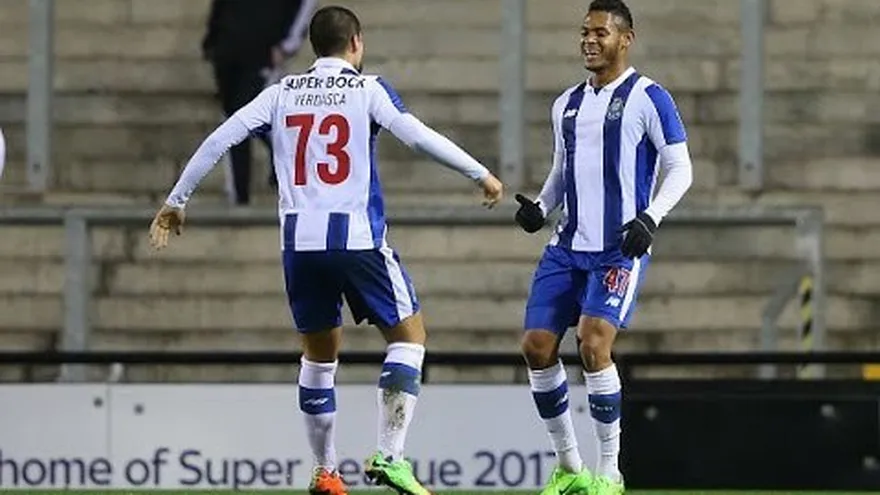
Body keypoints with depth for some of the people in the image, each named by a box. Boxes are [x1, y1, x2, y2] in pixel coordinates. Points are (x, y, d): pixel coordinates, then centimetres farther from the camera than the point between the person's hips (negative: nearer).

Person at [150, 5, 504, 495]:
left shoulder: (283, 93, 11)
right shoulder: (367, 89, 0)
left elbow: (220, 139, 7)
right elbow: (418, 136, -11)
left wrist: (177, 201, 15)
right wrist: (481, 174, -3)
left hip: (299, 241, 4)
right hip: (357, 236, -4)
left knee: (320, 353, 17)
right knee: (409, 334, 8)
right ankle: (389, 456, -5)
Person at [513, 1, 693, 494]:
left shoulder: (648, 99, -5)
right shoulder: (567, 104, 15)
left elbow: (680, 169, -6)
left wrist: (650, 218, -21)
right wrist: (540, 208, 4)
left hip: (620, 249, -7)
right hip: (568, 246, 7)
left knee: (594, 343, -21)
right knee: (538, 346, -3)